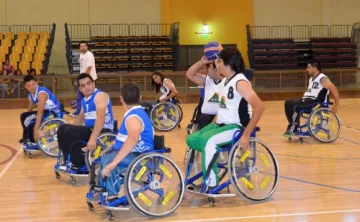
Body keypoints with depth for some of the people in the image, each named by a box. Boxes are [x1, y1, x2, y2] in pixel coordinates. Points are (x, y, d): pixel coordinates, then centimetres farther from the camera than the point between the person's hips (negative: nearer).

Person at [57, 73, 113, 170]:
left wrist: (92, 139, -38)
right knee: (62, 129, 5)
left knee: (70, 131, -23)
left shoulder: (100, 96, -14)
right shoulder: (84, 100, 14)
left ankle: (80, 163, -11)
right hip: (91, 129, 9)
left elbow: (100, 119, -27)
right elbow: (80, 119, 27)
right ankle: (70, 160, 6)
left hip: (103, 131, -9)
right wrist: (66, 131, 12)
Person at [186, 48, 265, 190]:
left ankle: (211, 184, -21)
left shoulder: (240, 82, -16)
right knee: (191, 139, -3)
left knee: (206, 140, -30)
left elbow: (259, 107, -26)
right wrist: (213, 123, 11)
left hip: (236, 127, -9)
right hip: (220, 124, 9)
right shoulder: (225, 81, 12)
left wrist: (246, 135, -28)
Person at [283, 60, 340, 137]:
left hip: (317, 104, -9)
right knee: (288, 103, -4)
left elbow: (334, 89, -19)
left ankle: (293, 129, -14)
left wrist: (336, 105, -19)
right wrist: (303, 99, 16)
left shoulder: (322, 79, -11)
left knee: (296, 107, -27)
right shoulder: (311, 79, 19)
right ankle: (293, 126, -3)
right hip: (308, 100, 9)